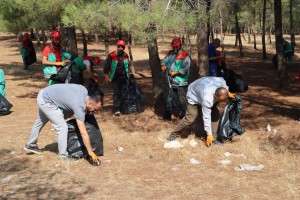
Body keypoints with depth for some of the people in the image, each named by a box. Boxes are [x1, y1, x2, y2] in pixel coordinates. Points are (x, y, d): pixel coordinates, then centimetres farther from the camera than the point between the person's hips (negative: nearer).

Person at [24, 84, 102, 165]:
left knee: (40, 122, 27)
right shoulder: (79, 106, -30)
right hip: (46, 101, -10)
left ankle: (30, 145, 47)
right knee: (62, 127, -12)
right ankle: (63, 155, 1)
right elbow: (83, 133, -29)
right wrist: (91, 152, -26)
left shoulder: (84, 90, -11)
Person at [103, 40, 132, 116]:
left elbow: (128, 65, 19)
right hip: (115, 77, -4)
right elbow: (106, 66, -4)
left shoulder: (125, 55, 4)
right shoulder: (112, 55, -10)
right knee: (116, 93, -7)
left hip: (124, 77, 4)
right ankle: (116, 109, -6)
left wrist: (129, 73, 16)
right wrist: (106, 75, -6)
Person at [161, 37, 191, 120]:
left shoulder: (185, 56, -11)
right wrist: (163, 66, -10)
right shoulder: (170, 53, 9)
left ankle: (182, 116, 15)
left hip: (180, 83, -6)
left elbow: (186, 69, -17)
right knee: (167, 98, 15)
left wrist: (176, 72, -22)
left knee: (181, 100, 3)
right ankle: (167, 115, 28)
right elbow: (164, 61, 12)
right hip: (170, 82, 7)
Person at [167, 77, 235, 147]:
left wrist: (228, 93, -1)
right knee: (190, 118, -18)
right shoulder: (207, 99, -45)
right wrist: (209, 134, -32)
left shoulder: (221, 81, -31)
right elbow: (206, 117, -37)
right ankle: (174, 134, -2)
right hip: (194, 95, -7)